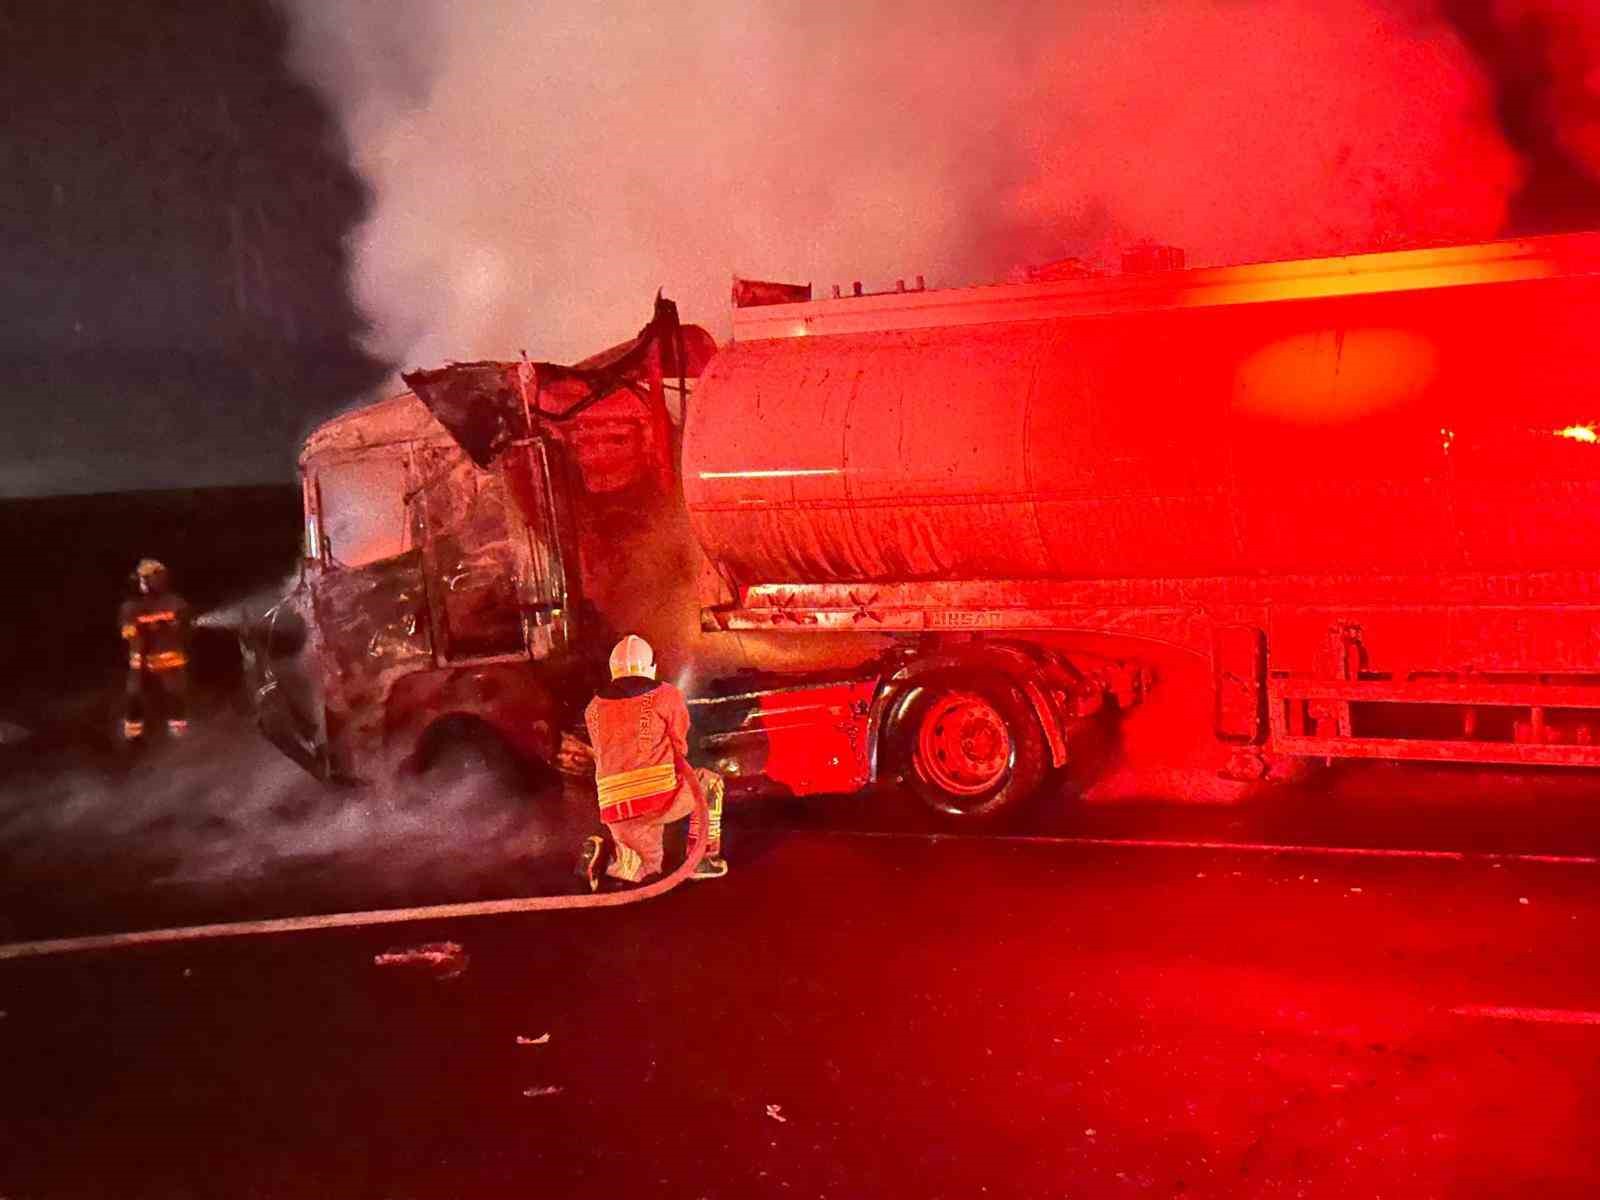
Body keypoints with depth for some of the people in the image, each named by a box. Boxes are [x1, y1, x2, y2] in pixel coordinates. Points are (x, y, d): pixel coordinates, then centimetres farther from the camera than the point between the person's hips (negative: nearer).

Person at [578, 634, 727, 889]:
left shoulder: (594, 709, 15)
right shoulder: (667, 695, 5)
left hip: (614, 808, 4)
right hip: (660, 796, -4)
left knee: (647, 865, 26)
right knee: (710, 783, 25)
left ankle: (604, 854, -3)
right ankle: (704, 860, 19)